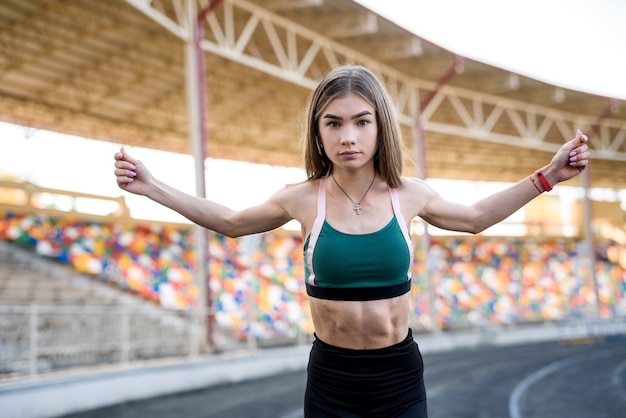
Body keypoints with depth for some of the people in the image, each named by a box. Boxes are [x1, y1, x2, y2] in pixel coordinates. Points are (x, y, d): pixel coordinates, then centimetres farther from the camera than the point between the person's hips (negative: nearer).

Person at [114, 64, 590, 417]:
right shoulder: (303, 199, -8)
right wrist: (150, 186, 5)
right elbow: (231, 222, 9)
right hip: (331, 378, -1)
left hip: (399, 375, 1)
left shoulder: (409, 194, -5)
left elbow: (475, 217, 16)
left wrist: (547, 176, 12)